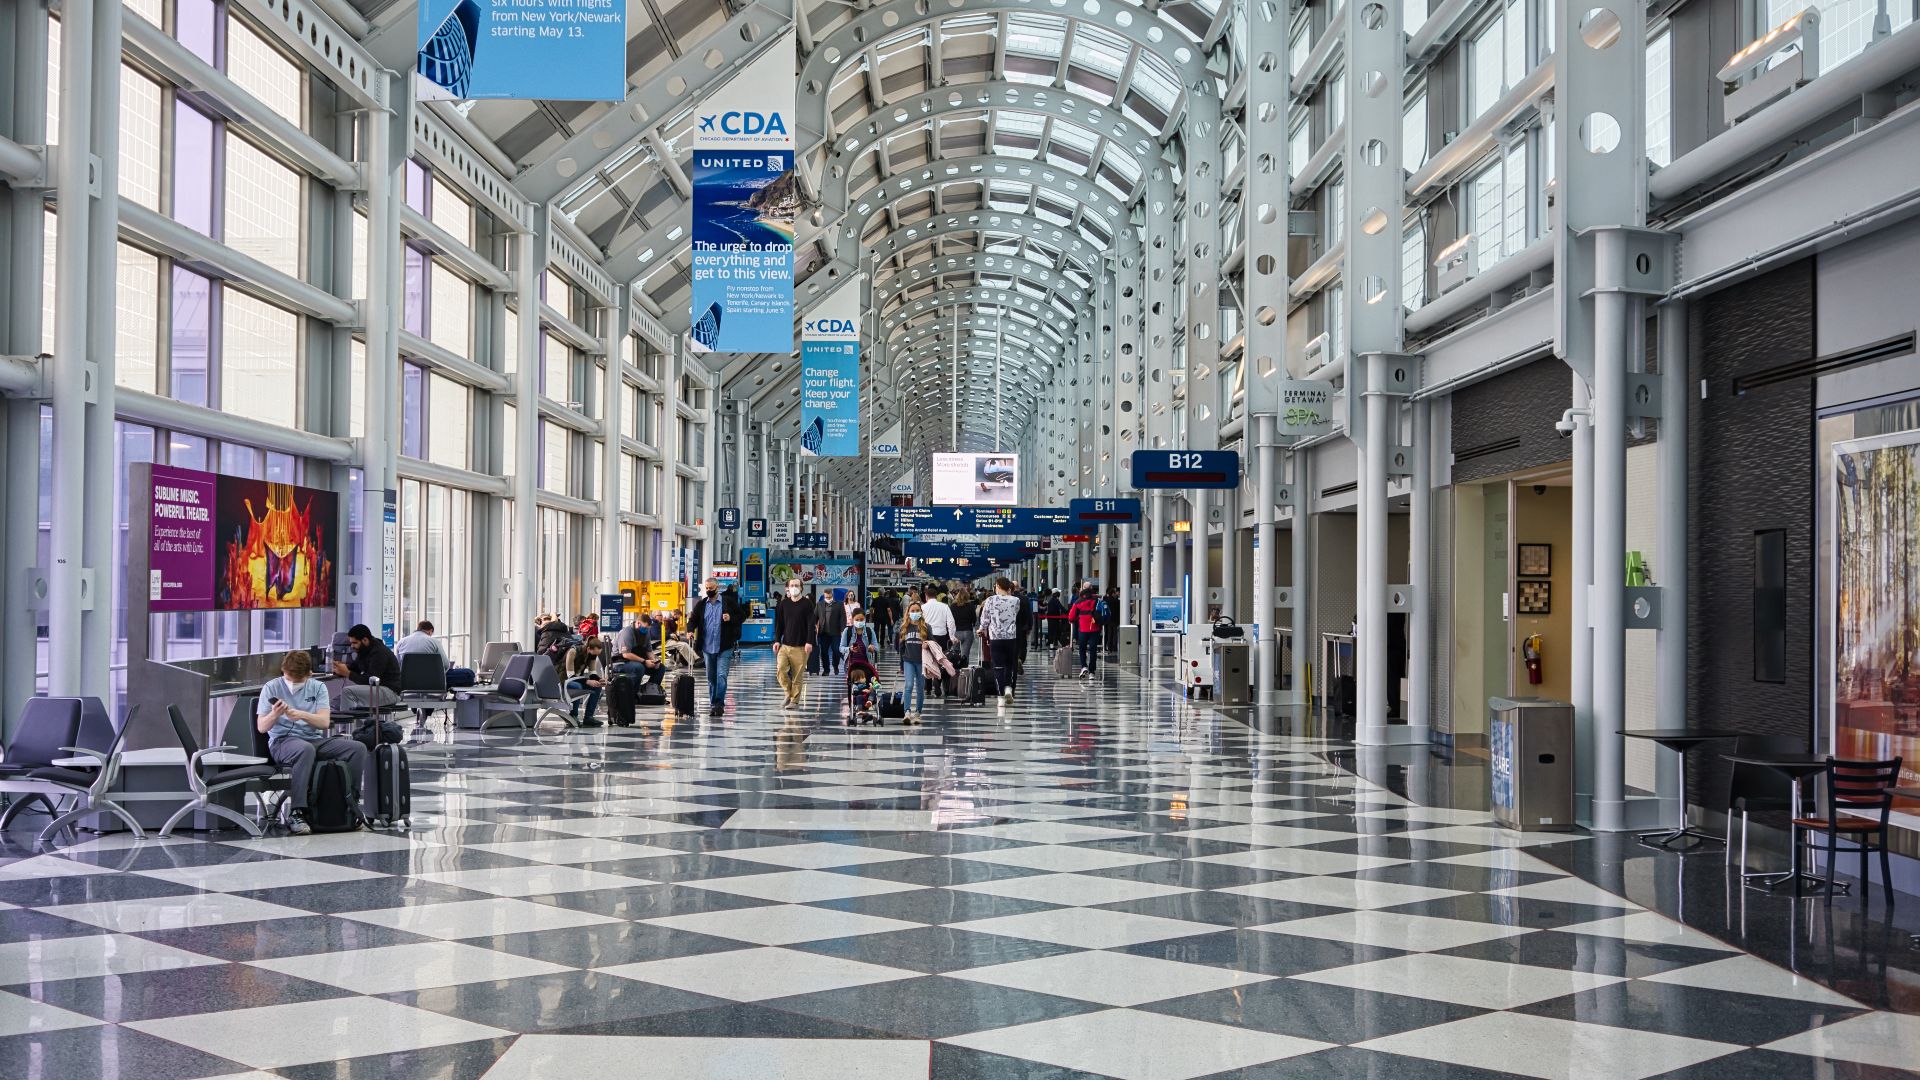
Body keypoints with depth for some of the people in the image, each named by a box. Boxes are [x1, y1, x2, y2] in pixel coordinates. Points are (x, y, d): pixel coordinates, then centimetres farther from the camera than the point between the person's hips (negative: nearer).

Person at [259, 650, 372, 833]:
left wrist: (301, 715, -21)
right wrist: (275, 714, -24)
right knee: (305, 749, -40)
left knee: (358, 748, -18)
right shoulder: (271, 688, 3)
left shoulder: (318, 687, 10)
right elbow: (261, 727, -3)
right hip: (282, 741, -4)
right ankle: (296, 813, -39)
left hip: (315, 739, 4)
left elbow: (324, 721, -3)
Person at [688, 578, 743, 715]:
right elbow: (693, 619, 10)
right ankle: (713, 704, 20)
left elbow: (740, 616, 3)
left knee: (721, 675, -12)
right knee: (711, 677, 11)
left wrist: (731, 619, -16)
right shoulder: (701, 604, 8)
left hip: (724, 647, -4)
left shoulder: (729, 602, -2)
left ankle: (720, 703, -9)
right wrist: (690, 630, -9)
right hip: (707, 647, 4)